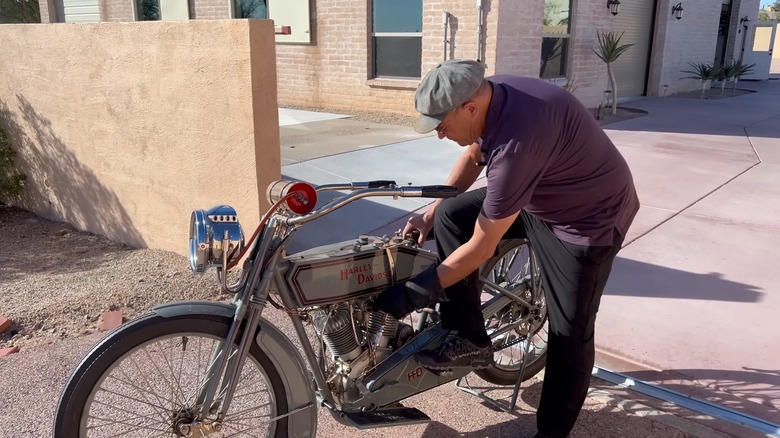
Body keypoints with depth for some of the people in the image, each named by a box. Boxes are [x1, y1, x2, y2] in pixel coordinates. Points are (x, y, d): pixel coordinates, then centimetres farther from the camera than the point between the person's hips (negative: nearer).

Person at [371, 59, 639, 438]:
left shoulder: (516, 141, -38)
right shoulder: (489, 96, -12)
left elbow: (482, 248, -31)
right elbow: (473, 157, 11)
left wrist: (415, 292, -22)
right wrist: (432, 212, 10)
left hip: (589, 216, -9)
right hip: (539, 194, 9)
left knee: (569, 332, -1)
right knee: (451, 217, -4)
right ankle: (469, 339, 3)